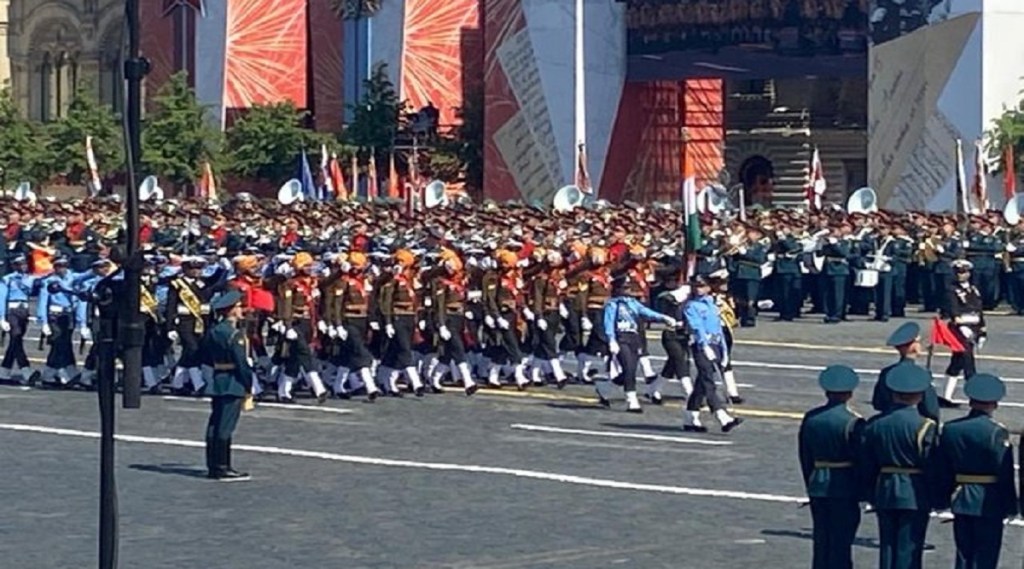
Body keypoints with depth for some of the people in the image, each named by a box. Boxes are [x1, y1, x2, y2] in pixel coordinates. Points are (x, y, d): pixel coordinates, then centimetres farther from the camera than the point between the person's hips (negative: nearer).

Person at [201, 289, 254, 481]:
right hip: (233, 384, -8)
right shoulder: (235, 334, -16)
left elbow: (205, 357, 16)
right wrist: (248, 388, -10)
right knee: (225, 426, -6)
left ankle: (213, 466, 17)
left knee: (215, 425, 11)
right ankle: (222, 468, -4)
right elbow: (242, 363, -17)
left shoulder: (213, 331, 9)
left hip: (217, 383, 8)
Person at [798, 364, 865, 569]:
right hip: (845, 487, -5)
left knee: (821, 540, 12)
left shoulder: (810, 418, 3)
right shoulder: (853, 422, -13)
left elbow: (805, 458, 9)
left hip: (818, 486, 5)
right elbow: (861, 460, -10)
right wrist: (864, 491, 1)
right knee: (841, 541, 0)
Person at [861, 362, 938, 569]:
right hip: (915, 495, -4)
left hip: (884, 492, 4)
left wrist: (872, 494, 15)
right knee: (909, 548, 1)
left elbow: (867, 465, 6)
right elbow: (932, 466, -11)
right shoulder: (925, 427, -13)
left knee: (887, 546, 11)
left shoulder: (875, 424, 1)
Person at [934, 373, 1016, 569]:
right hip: (989, 503, -5)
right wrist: (1010, 506, -5)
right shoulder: (997, 431, -14)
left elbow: (942, 470, 6)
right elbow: (1005, 473, -12)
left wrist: (944, 499, 14)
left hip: (961, 502, 5)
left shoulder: (950, 429, 1)